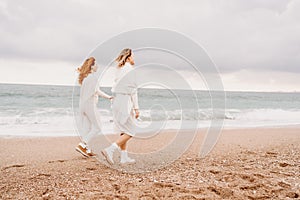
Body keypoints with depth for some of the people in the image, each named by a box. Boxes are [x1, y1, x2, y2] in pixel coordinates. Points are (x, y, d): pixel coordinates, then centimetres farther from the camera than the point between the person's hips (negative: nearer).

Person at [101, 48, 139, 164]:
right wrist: (136, 108, -11)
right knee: (130, 132, -1)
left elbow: (115, 88, 14)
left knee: (123, 131, 14)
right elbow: (133, 90, -13)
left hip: (116, 101, 9)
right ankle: (110, 150, -12)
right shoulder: (130, 70, -10)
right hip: (125, 102, -8)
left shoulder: (119, 70, 14)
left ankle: (124, 158, 18)